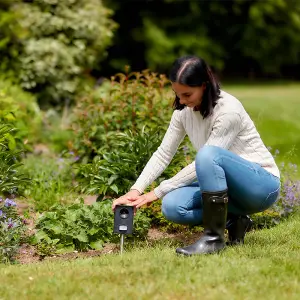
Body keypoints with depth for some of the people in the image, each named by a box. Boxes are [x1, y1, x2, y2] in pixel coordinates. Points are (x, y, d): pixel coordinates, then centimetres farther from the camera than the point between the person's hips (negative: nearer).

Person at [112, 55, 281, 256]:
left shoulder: (228, 110, -24)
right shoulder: (184, 111, -3)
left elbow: (206, 159, -23)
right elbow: (163, 154, 2)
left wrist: (157, 192, -19)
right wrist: (135, 191, -12)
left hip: (262, 184, -7)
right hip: (223, 184, 7)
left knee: (209, 154, -35)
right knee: (172, 206, -20)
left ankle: (214, 237, -25)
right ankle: (233, 221, 1)